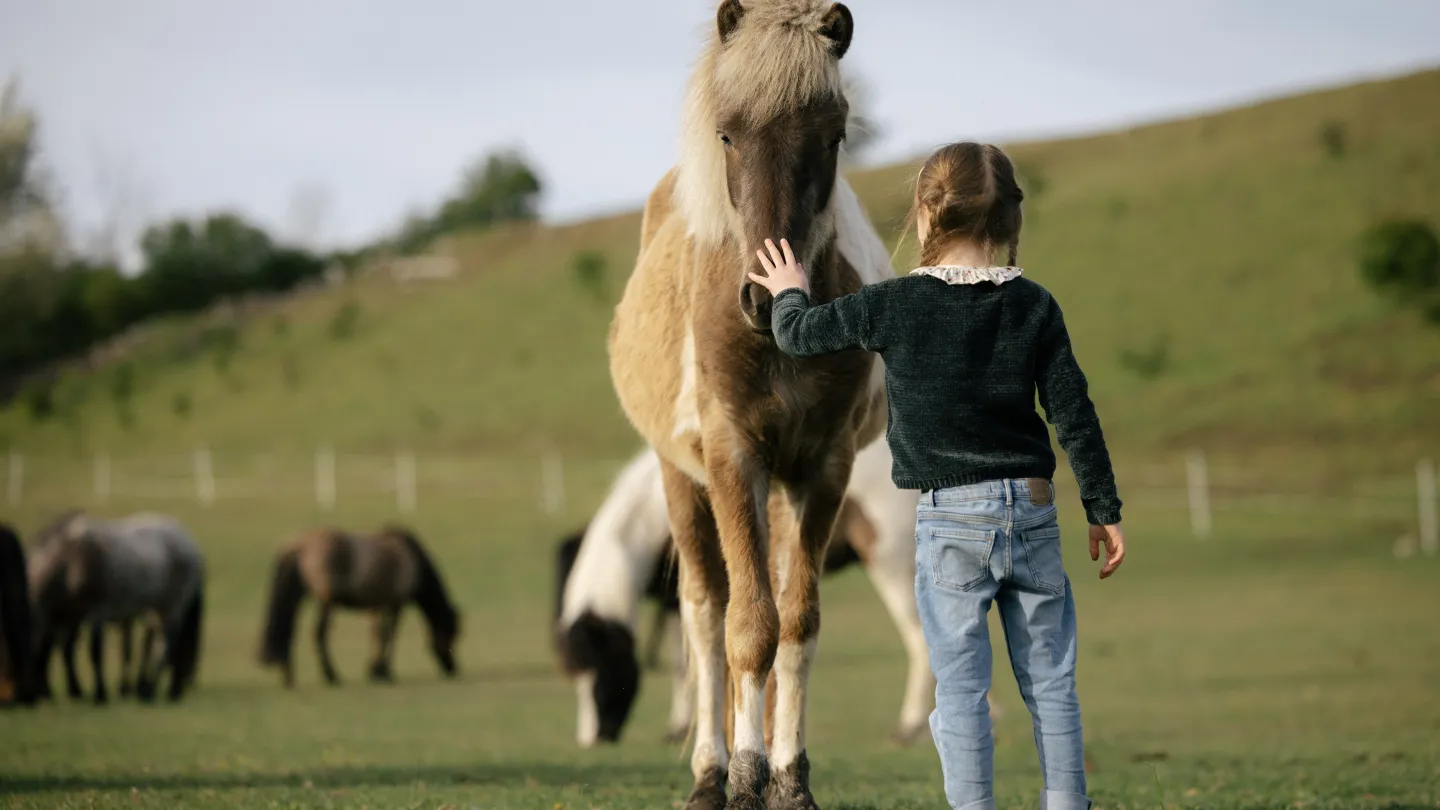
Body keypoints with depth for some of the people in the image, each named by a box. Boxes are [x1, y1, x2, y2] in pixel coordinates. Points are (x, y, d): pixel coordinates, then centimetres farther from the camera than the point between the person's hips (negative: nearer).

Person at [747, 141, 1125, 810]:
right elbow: (1075, 415, 2)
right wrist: (1103, 511, 10)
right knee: (1051, 682, 9)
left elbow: (799, 335, 6)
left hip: (950, 519, -3)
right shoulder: (1034, 305, 0)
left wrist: (789, 293, 29)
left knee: (960, 687, 0)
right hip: (1032, 506, 3)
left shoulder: (895, 304, -7)